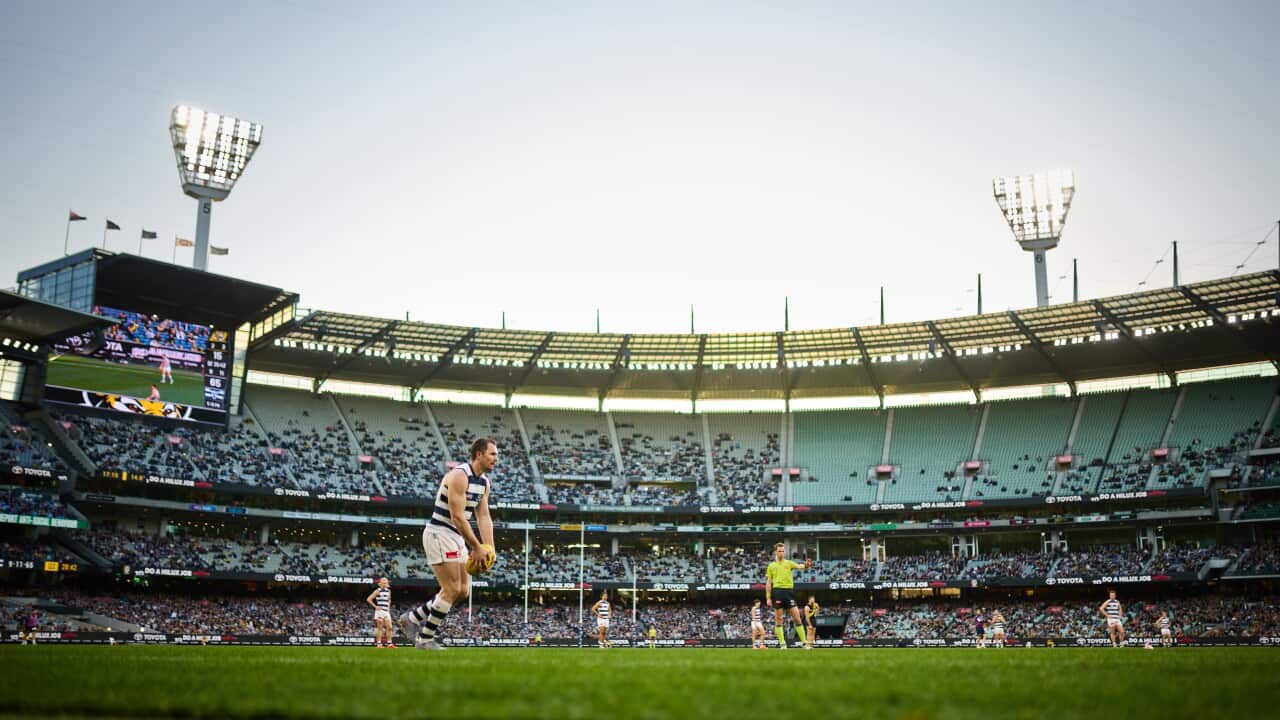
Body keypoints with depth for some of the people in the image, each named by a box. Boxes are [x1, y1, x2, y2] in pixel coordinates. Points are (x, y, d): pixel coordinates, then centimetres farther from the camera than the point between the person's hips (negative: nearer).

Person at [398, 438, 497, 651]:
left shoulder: (484, 482, 8)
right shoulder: (459, 476, -20)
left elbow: (484, 517, 9)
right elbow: (457, 517, -24)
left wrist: (488, 548, -4)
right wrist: (477, 548, -23)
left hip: (457, 537, 9)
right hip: (439, 534, -9)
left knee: (462, 590, 8)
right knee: (452, 589, -10)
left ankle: (413, 618, 19)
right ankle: (425, 639, 1)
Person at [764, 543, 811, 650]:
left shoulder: (789, 563, 11)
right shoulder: (771, 566, 11)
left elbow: (798, 566, -11)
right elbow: (768, 583, 11)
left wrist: (805, 565, -34)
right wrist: (768, 597, 4)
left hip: (789, 590, 0)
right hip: (777, 591, 0)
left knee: (797, 617, -4)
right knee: (778, 619, 1)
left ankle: (804, 642, 1)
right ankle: (782, 643, 7)